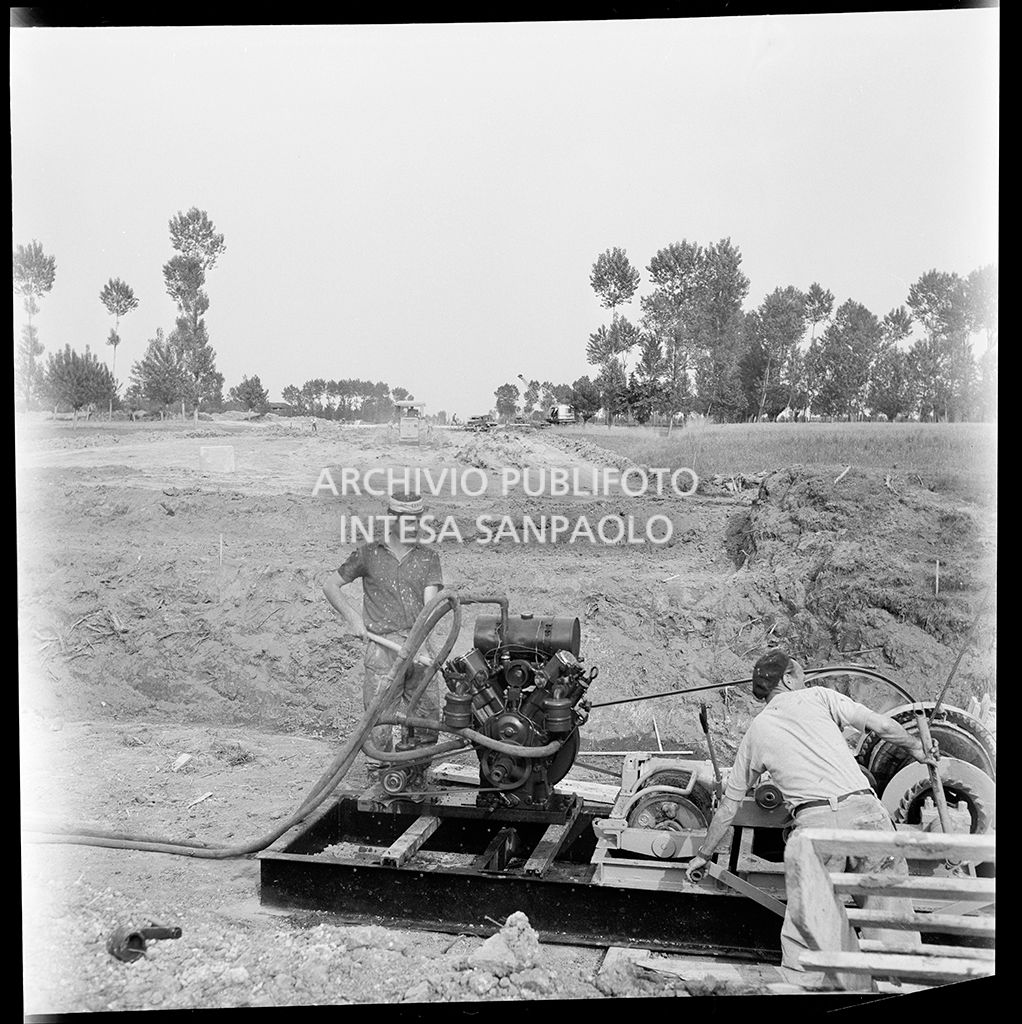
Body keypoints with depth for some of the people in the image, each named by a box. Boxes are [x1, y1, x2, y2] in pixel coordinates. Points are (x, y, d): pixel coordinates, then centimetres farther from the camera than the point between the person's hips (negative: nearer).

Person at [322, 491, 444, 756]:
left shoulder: (428, 557, 9)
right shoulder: (369, 553, 7)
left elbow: (430, 603, -4)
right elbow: (330, 585, 13)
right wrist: (352, 617, -2)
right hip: (382, 646, -2)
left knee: (427, 723, 4)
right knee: (379, 725, -5)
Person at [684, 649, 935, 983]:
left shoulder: (755, 732, 20)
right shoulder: (817, 696, 16)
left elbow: (729, 803, 25)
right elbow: (881, 724, 10)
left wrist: (703, 854, 35)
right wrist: (917, 746, 29)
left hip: (815, 821, 1)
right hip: (864, 808, 0)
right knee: (890, 912, 8)